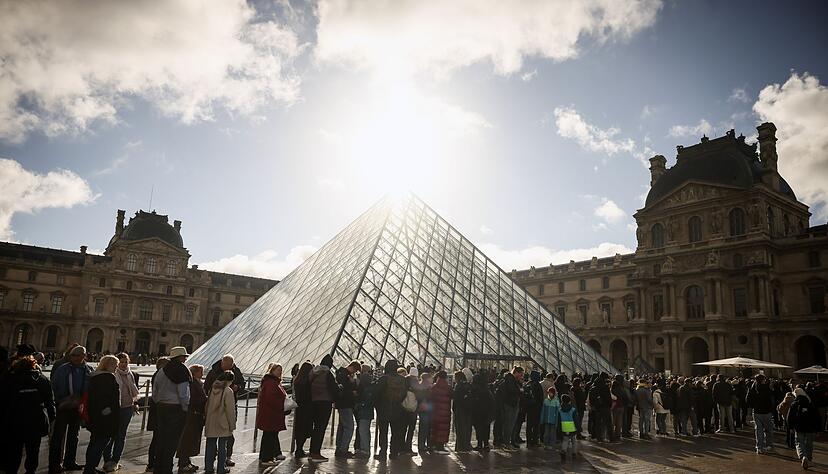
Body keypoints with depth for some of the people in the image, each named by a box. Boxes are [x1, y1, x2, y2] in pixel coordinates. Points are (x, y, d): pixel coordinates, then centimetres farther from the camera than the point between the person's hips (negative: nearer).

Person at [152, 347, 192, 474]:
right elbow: (183, 393, -16)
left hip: (161, 408, 7)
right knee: (172, 441, 0)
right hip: (176, 408, -7)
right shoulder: (181, 371, -13)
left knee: (161, 439, 14)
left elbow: (154, 393, 15)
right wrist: (185, 408, -5)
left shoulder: (161, 372, 10)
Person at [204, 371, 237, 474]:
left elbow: (207, 406, 10)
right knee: (222, 446, 4)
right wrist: (232, 425, -4)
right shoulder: (228, 391, -14)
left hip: (211, 423, 5)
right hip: (223, 424, -5)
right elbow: (230, 410, -13)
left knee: (210, 445, 13)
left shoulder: (212, 389, 3)